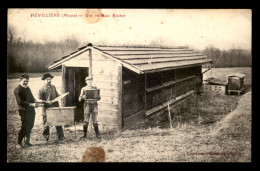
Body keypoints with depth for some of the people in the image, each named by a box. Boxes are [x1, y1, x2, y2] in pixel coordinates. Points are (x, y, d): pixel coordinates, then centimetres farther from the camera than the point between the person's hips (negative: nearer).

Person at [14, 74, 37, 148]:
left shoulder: (27, 88, 15)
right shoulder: (17, 90, -10)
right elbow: (20, 102, -17)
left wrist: (35, 101, 1)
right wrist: (30, 104, -22)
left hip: (31, 110, 8)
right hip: (24, 111, -8)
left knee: (30, 126, 11)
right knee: (24, 127, -6)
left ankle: (27, 142, 23)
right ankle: (19, 143, 4)